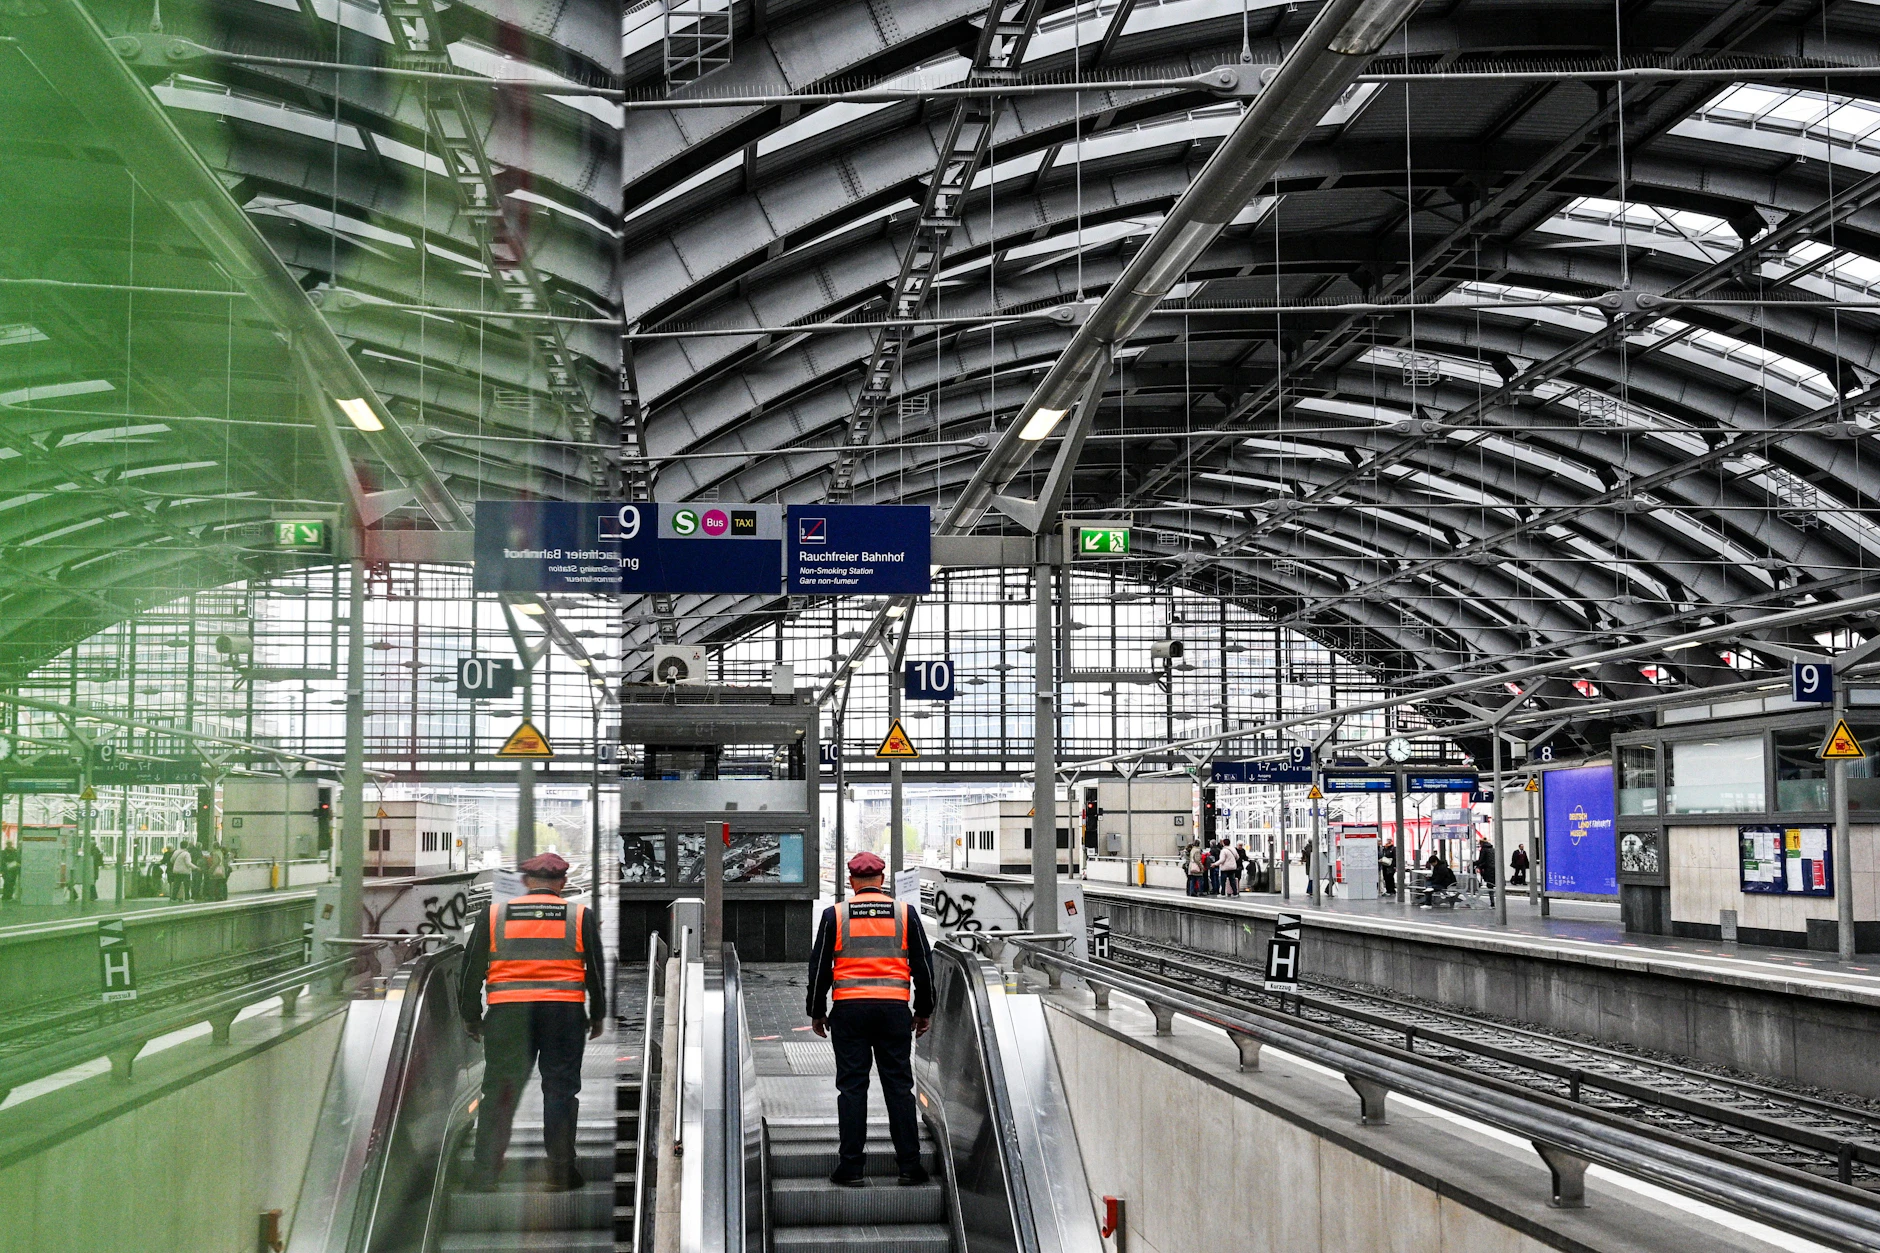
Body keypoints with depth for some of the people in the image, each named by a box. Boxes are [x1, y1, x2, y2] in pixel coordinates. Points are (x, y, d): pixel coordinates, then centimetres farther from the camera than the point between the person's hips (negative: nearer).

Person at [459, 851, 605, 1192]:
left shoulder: (493, 914, 6)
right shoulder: (581, 917, 4)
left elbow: (472, 969, 8)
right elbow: (596, 970, 7)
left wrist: (470, 1017, 16)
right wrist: (597, 1016, 17)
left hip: (507, 1012, 1)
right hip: (565, 1011, -1)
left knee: (498, 1091, 6)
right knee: (560, 1088, 6)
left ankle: (484, 1174, 4)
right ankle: (560, 1173, 4)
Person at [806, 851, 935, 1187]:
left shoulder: (835, 915, 2)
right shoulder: (906, 913, 5)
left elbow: (819, 967, 4)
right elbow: (923, 965, 8)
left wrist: (817, 1012, 13)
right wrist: (924, 1010, 17)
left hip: (849, 1008, -1)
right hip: (895, 1008, 1)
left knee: (852, 1086, 3)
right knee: (899, 1084, 5)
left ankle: (851, 1166, 2)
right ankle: (909, 1165, 4)